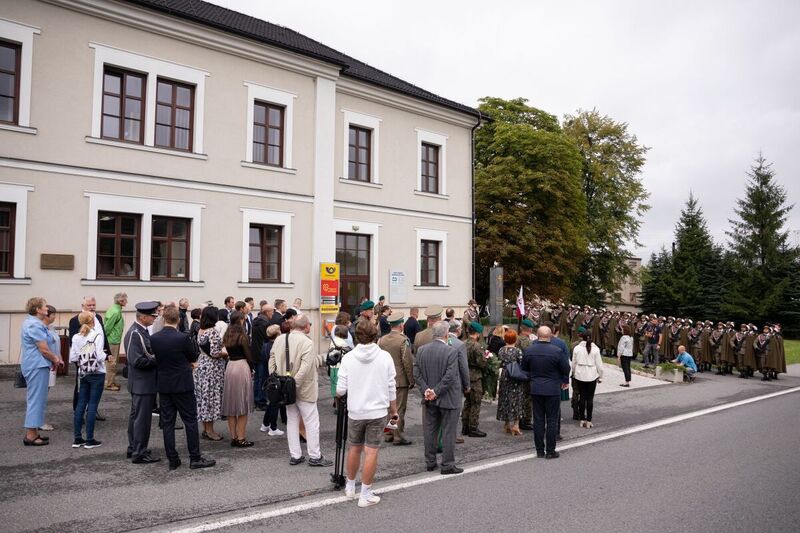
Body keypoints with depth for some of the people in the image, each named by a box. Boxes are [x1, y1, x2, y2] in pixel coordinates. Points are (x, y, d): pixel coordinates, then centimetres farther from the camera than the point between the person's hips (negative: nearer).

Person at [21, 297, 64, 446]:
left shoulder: (32, 322, 15)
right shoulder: (35, 325, -18)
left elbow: (45, 347, 18)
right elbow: (44, 349, -18)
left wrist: (55, 358, 7)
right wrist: (55, 360, -1)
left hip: (34, 365, 11)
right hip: (37, 366, -11)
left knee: (35, 399, 16)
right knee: (36, 399, -5)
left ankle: (32, 433, 23)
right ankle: (31, 435, 1)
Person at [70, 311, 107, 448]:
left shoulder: (76, 338, 0)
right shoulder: (97, 336, -14)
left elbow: (72, 358, -1)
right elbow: (100, 357, -19)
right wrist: (105, 355, 3)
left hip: (83, 374, 5)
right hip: (97, 374, -5)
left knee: (81, 404, 10)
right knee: (92, 405, 0)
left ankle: (77, 438, 14)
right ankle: (90, 440, 4)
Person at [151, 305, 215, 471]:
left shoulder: (153, 339, -5)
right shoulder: (183, 338, -17)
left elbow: (156, 358, 8)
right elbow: (194, 357, -3)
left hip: (163, 386, 5)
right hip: (183, 385, -4)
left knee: (167, 423, 9)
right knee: (190, 421, 4)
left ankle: (172, 460, 14)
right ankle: (195, 458, 7)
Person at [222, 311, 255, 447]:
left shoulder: (227, 336, 8)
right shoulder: (242, 336, -10)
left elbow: (228, 352, 9)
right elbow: (248, 355, -8)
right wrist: (251, 369, 7)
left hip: (229, 367, 6)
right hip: (242, 366, -6)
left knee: (231, 405, 11)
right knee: (242, 405, 1)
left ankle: (233, 437, 16)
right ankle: (241, 439, 3)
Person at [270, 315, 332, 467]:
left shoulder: (279, 339, 2)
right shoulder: (306, 342, -18)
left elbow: (272, 361, 5)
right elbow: (305, 367, -26)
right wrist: (295, 384, -21)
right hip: (304, 390, -7)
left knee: (292, 421, 15)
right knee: (312, 422, 4)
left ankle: (295, 455, 20)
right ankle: (314, 456, 10)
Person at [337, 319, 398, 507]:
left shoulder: (348, 358, -8)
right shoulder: (385, 357, -7)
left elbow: (341, 389, -7)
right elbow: (391, 388, -3)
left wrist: (338, 394, 17)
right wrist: (393, 410, 10)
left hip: (355, 412, 1)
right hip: (378, 412, -1)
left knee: (354, 448, 18)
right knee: (371, 452, 3)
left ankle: (350, 486, 35)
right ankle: (365, 495, 9)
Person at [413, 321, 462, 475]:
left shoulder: (421, 350, 0)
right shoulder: (451, 351, -15)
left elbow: (417, 374, -1)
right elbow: (450, 376, -21)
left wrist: (426, 390, -4)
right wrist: (436, 392, -15)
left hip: (429, 399, 5)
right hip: (448, 399, -5)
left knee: (430, 431, 13)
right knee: (448, 432, 4)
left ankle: (430, 462, 21)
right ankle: (447, 465, 8)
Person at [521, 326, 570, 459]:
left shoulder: (528, 350, -5)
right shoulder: (556, 351, -15)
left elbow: (524, 368, 7)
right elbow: (566, 368, -4)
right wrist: (565, 381, 16)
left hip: (535, 389, 3)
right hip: (552, 389, -3)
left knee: (538, 420, 10)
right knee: (552, 420, 5)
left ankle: (539, 450, 15)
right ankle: (550, 451, 9)